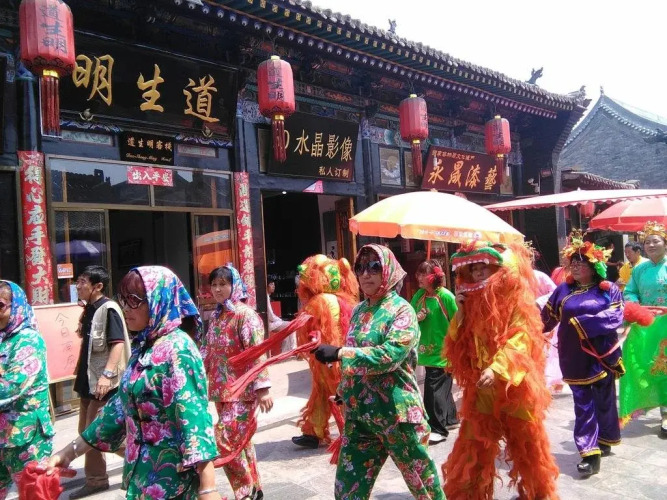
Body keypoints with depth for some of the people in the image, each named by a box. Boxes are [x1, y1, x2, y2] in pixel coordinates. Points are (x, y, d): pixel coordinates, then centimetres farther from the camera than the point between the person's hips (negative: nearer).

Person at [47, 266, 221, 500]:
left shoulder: (177, 349, -18)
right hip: (142, 470, 8)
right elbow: (120, 406, 14)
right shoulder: (142, 347, 7)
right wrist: (69, 453, 16)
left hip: (169, 471, -8)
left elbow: (193, 416, -25)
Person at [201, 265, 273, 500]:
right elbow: (207, 351, 16)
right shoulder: (216, 316, 10)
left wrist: (262, 388, -23)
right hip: (222, 389, 7)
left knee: (226, 439, -9)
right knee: (239, 440, 14)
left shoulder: (245, 314, -12)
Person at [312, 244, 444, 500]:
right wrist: (344, 392, 18)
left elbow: (389, 356, -25)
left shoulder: (401, 310, -10)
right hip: (358, 413, 6)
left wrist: (339, 353, -26)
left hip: (396, 411, -6)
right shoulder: (358, 311, 8)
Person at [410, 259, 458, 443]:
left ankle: (438, 429, 6)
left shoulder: (445, 296, -16)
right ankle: (450, 419, 37)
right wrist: (415, 318, -13)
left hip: (442, 352, -7)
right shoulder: (419, 295, 2)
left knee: (434, 390, -5)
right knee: (442, 387, 20)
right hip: (428, 351, 7)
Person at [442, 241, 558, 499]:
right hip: (480, 388, 4)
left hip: (514, 387, -4)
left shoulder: (515, 299, -8)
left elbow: (519, 341, -22)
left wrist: (496, 369, -35)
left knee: (526, 445, 15)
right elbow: (457, 346, 7)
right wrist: (461, 312, -6)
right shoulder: (471, 302, 6)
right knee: (473, 447, 7)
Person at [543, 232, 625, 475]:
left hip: (602, 355, -2)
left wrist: (581, 323, -19)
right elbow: (546, 318, 6)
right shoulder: (563, 290, 6)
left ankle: (604, 441, 30)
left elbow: (615, 317, -15)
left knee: (604, 399, 10)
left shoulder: (609, 290, -2)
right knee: (583, 404, 3)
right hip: (574, 357, 2)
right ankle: (590, 453, 7)